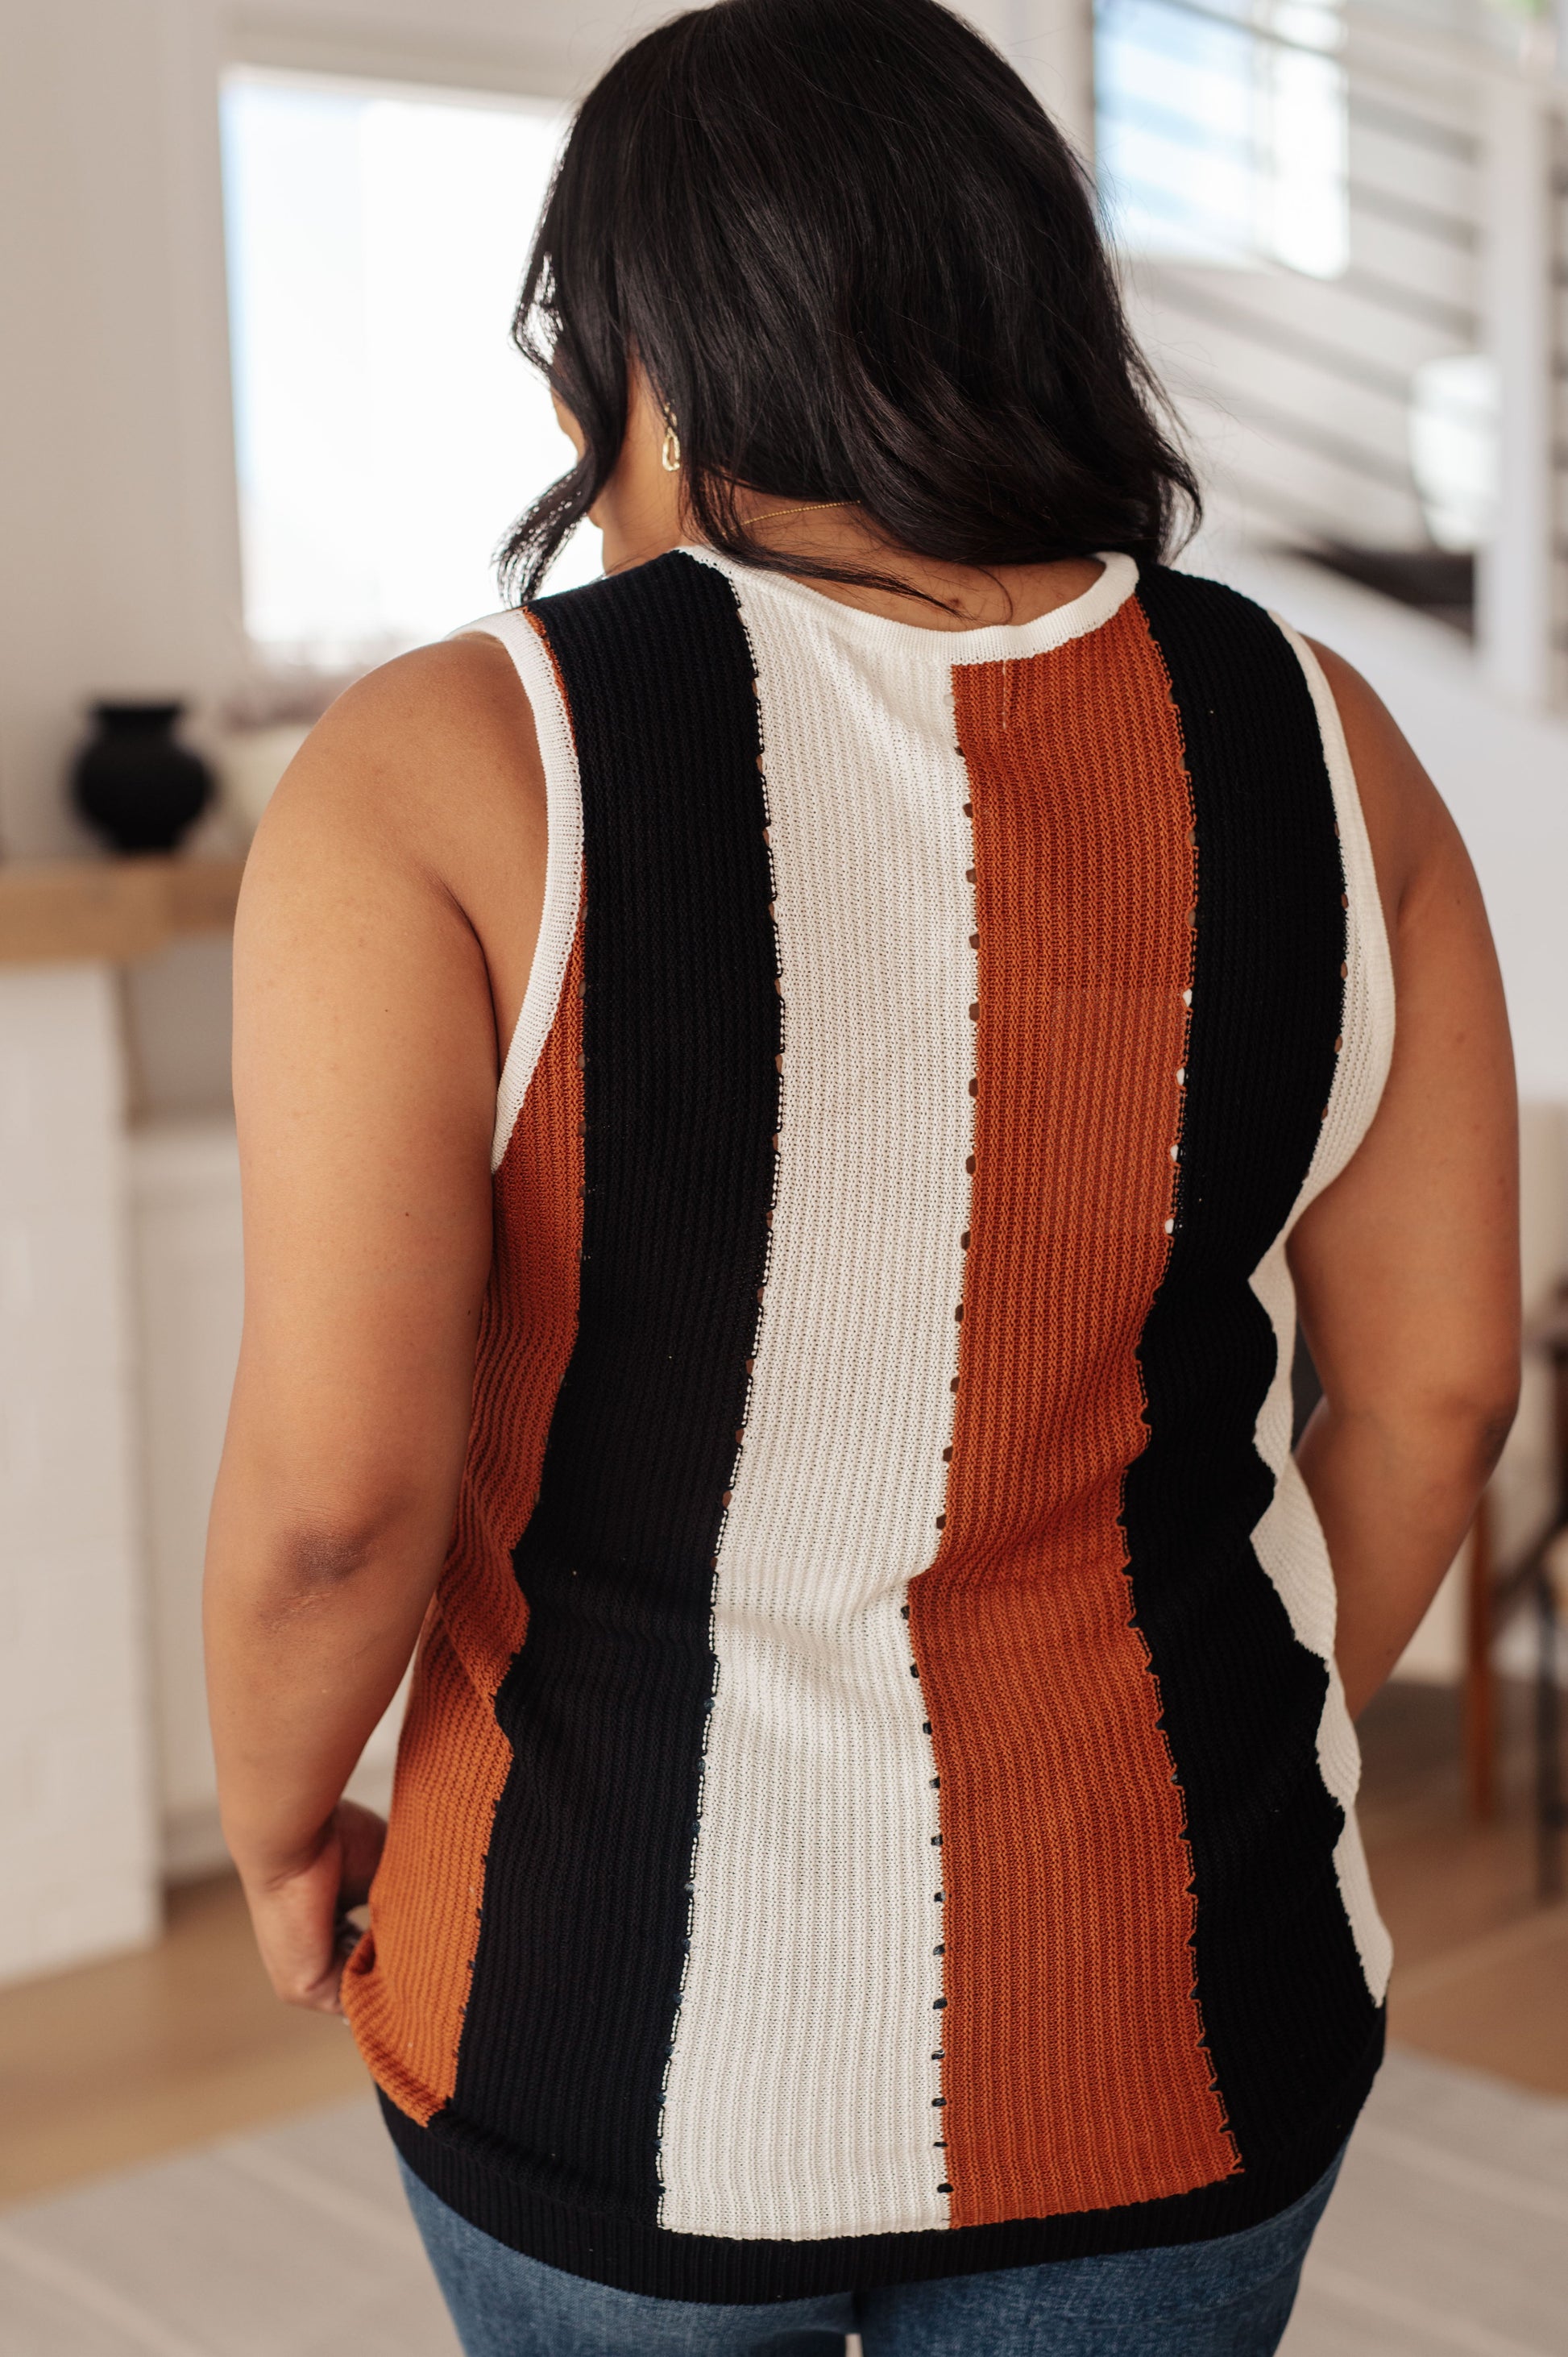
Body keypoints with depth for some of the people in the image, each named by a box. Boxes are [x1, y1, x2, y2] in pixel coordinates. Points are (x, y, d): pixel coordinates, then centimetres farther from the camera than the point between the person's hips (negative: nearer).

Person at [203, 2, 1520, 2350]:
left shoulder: (445, 773, -16)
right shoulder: (1315, 742, -4)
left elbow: (335, 1483, -20)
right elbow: (1436, 1383, 0)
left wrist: (281, 1822, 0)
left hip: (634, 2002, -2)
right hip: (1179, 2013, 3)